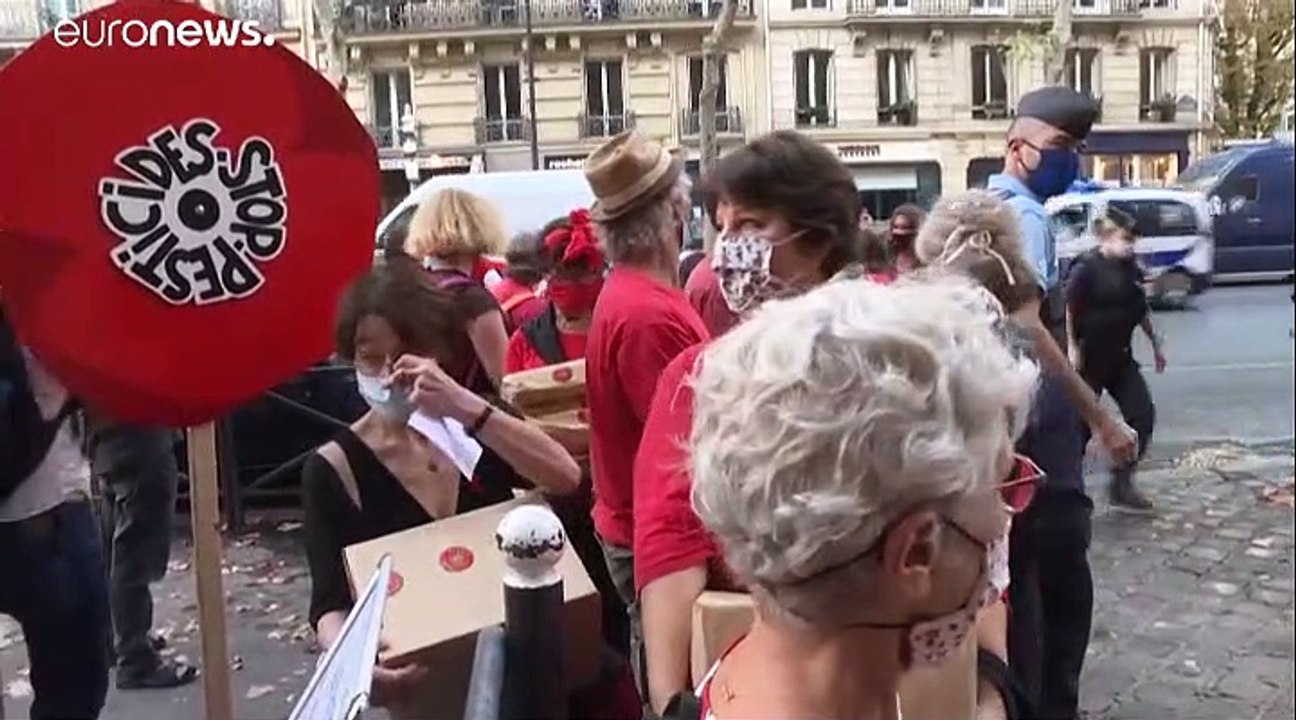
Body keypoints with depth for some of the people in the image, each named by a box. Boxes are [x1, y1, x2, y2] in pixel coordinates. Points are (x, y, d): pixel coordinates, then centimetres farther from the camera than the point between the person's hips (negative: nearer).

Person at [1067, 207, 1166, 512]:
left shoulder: (1130, 267, 7)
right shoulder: (1086, 268, -15)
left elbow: (1140, 309, 19)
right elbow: (1068, 311, -20)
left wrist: (1155, 343, 21)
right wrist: (1072, 350, -25)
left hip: (1120, 357, 7)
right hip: (1089, 359, -7)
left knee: (1143, 415, 3)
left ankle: (1122, 484, 14)